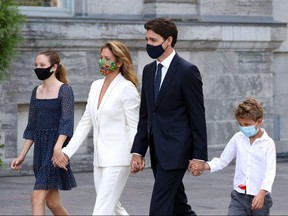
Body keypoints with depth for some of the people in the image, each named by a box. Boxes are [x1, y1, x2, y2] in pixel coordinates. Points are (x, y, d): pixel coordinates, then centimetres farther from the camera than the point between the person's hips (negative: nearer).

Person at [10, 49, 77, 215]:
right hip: (40, 148, 7)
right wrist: (22, 156, 13)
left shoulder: (64, 90, -8)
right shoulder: (37, 92, 13)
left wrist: (58, 147, -34)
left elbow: (66, 121, -19)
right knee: (51, 201, 9)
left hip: (55, 148, -7)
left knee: (38, 197, -12)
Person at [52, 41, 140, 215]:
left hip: (118, 158, -8)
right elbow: (85, 123, 15)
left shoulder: (127, 88, -10)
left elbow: (134, 126, -12)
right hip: (100, 158, 8)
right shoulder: (96, 86, 12)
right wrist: (68, 151, 9)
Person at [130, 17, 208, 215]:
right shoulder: (149, 71, 12)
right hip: (157, 150, 8)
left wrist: (199, 156, -12)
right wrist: (138, 151, 10)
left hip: (176, 149, -8)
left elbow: (198, 116, -10)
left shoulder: (187, 71, -10)